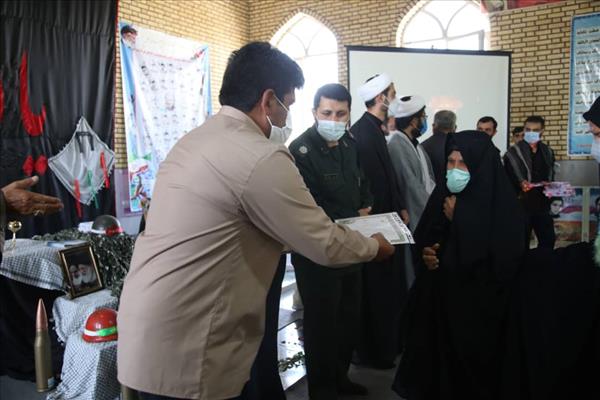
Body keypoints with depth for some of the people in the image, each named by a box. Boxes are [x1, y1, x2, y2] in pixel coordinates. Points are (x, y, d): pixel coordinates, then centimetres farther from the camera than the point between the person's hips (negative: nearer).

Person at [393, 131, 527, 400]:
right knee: (437, 357, 13)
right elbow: (422, 238, 14)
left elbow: (504, 262, -22)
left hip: (477, 304, -5)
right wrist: (426, 253, -10)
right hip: (439, 296, 5)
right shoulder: (442, 193, 3)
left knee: (470, 372, 7)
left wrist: (459, 219, -19)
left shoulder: (502, 204, -15)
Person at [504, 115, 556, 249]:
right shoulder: (513, 151, -5)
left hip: (542, 204, 5)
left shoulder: (548, 152, 11)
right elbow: (507, 177, -8)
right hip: (521, 203, -5)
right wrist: (520, 184, -25)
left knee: (549, 239, 8)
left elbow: (550, 175, 18)